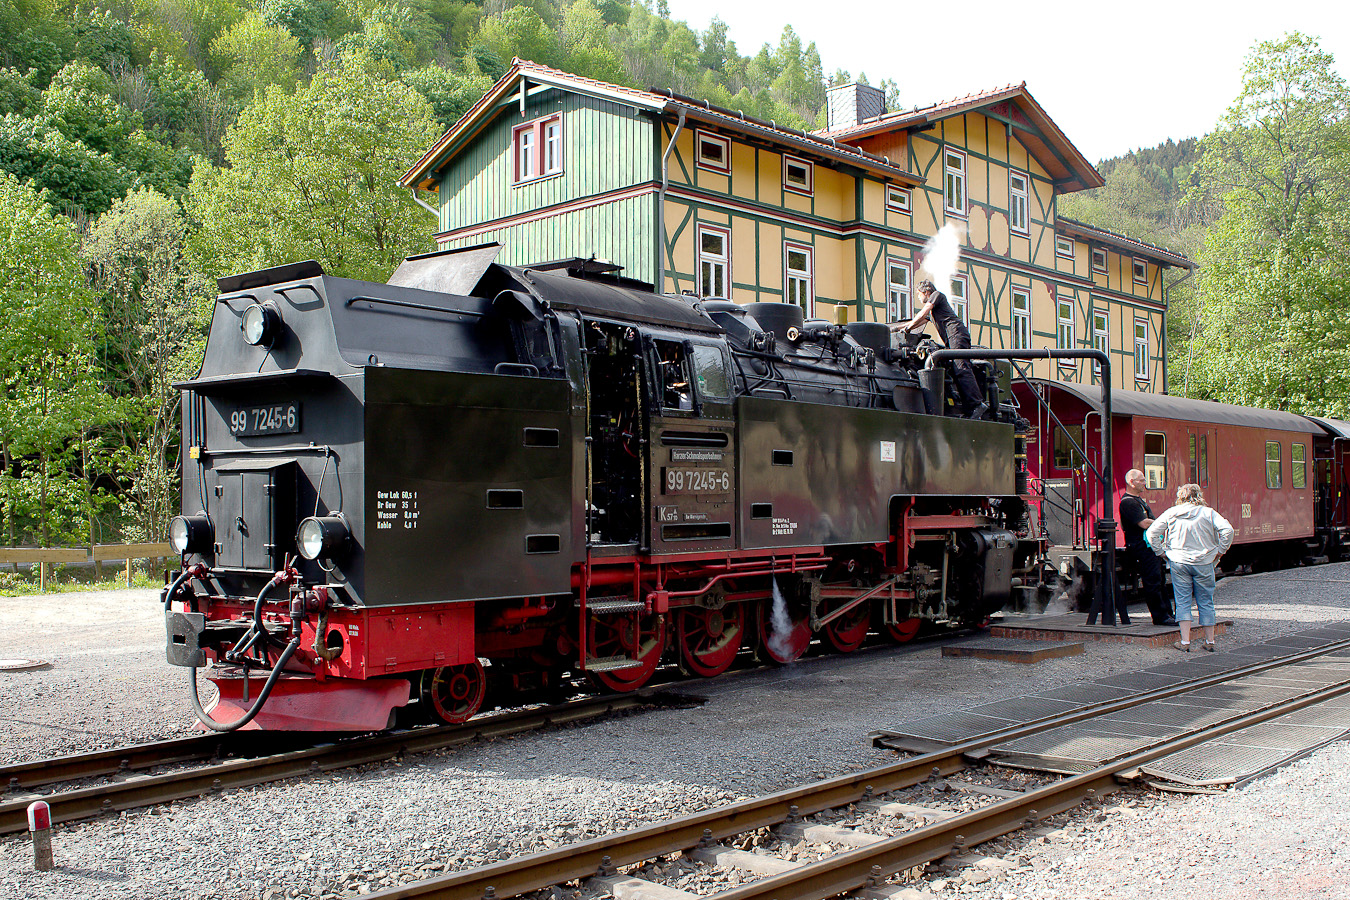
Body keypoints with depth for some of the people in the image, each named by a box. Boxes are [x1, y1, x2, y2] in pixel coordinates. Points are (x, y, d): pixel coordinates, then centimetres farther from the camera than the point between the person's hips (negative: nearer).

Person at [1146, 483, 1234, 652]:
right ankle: (1210, 641, 17)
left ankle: (1185, 642, -2)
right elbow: (1227, 530, -11)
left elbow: (1152, 532, -3)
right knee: (1205, 602, 10)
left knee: (1183, 602, 3)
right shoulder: (1208, 513, -2)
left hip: (1179, 563, 0)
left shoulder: (1171, 513, 0)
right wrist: (1220, 550, 0)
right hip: (1204, 563, 0)